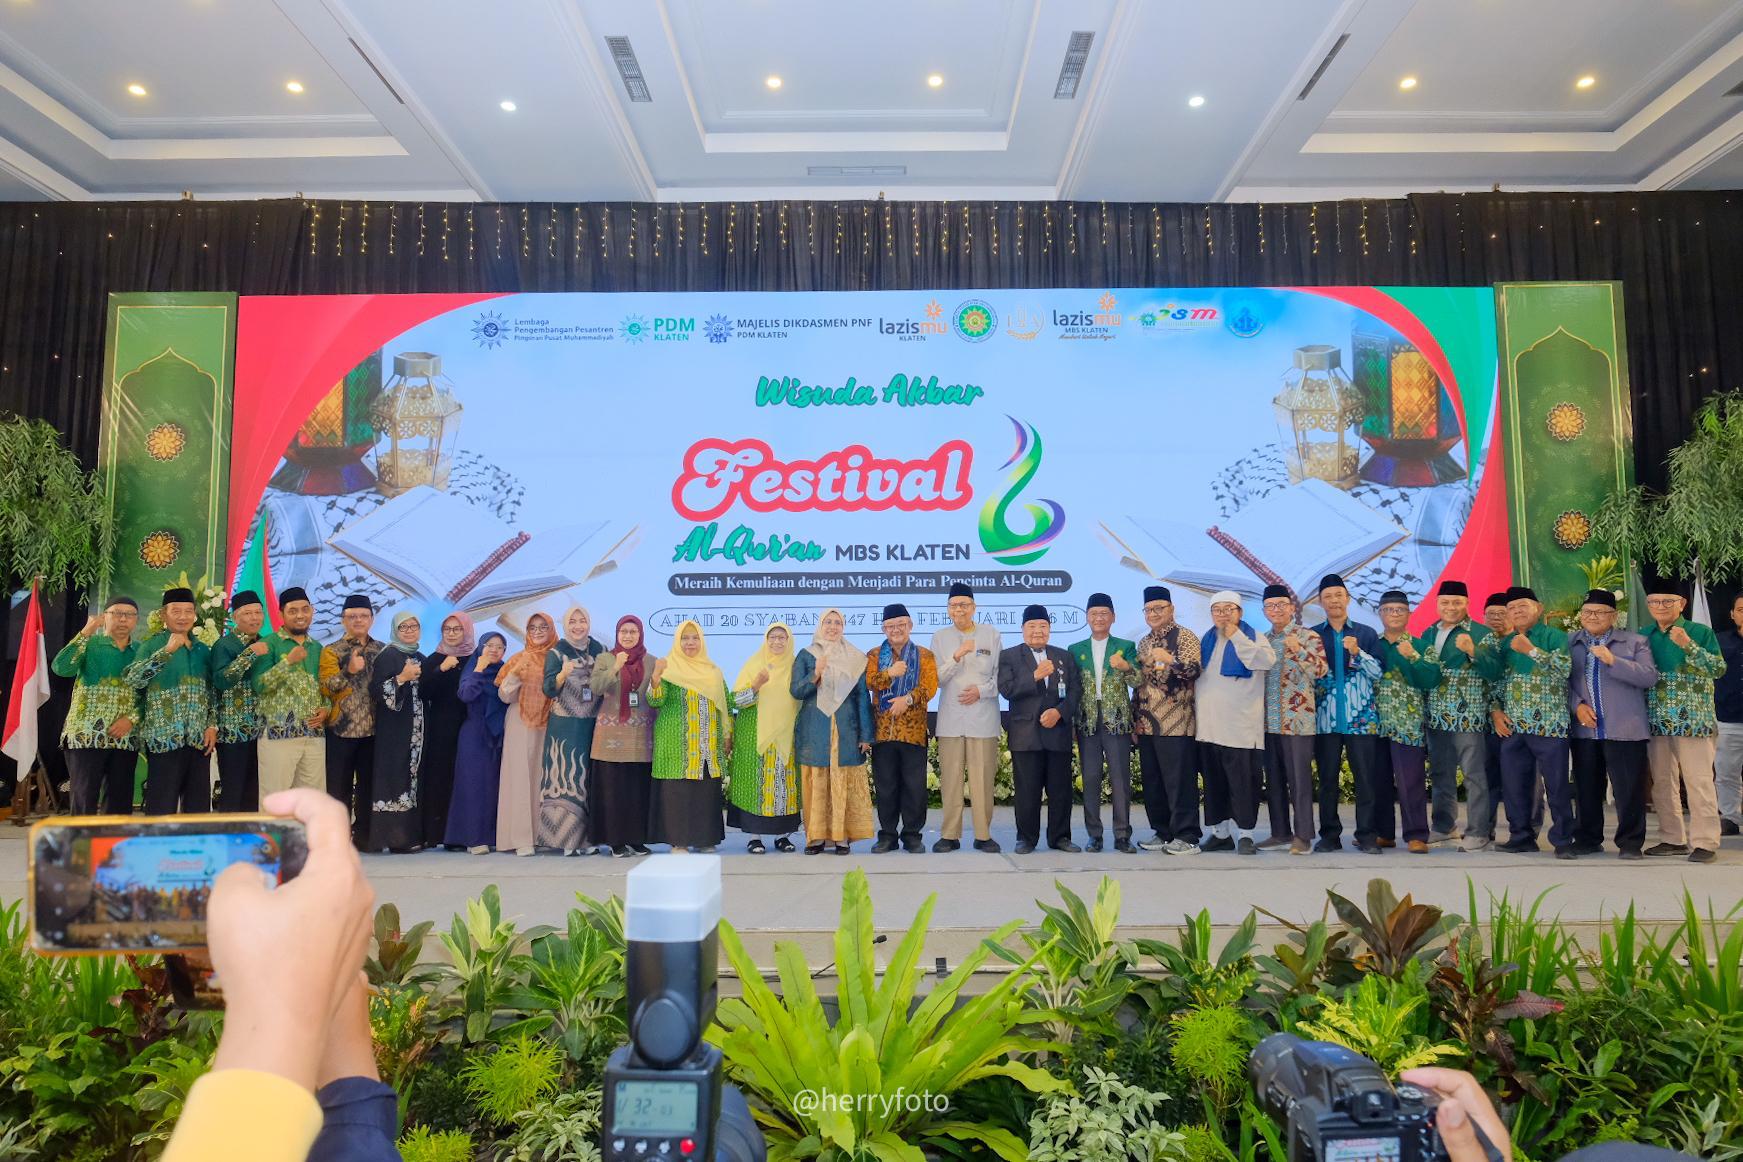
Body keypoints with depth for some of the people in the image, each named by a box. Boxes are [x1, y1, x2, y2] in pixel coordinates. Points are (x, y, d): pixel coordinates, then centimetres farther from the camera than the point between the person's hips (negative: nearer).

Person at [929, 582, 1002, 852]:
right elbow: (937, 679, 1)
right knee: (950, 779, 1)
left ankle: (983, 834, 9)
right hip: (950, 718, 1)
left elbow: (1001, 675, 7)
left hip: (983, 717, -1)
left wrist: (982, 691, -9)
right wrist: (957, 656, -13)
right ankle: (950, 835, 9)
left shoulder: (991, 635, 7)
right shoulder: (940, 638, 8)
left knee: (982, 778, -1)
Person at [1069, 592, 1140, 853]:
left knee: (1121, 778, -2)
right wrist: (1072, 719, 0)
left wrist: (1126, 667, -26)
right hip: (1087, 721, 2)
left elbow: (1137, 683, -5)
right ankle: (1094, 835, 11)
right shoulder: (1075, 650, 10)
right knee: (1090, 778, 4)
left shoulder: (1126, 646, 5)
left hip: (1117, 720, -2)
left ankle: (1122, 835, 6)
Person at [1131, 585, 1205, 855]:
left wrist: (1170, 660, -35)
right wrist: (1136, 715, 16)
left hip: (1176, 723, -7)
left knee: (1180, 780, -5)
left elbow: (1194, 669, -17)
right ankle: (1162, 832, 19)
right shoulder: (1143, 643, 17)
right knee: (1151, 780, 9)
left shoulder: (1185, 637, -3)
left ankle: (1186, 837, 2)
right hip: (1147, 724, 7)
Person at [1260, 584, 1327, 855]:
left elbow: (1320, 671, -12)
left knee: (1299, 779, -3)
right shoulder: (1261, 640, 14)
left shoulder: (1308, 637, -2)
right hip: (1268, 720, 6)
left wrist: (1299, 651, -23)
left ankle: (1303, 836, 4)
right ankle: (1281, 832, 19)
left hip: (1297, 718, -5)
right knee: (1274, 780, 10)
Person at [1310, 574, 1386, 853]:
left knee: (1366, 777, -1)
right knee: (1327, 779, 3)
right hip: (1326, 718, 1)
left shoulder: (1367, 633, 8)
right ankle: (1330, 835, 11)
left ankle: (1367, 835, 6)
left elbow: (1378, 673, 1)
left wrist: (1357, 652, -12)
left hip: (1362, 717, -1)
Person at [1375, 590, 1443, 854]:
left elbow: (1431, 679, -8)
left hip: (1409, 725, -3)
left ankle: (1416, 835, 2)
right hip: (1376, 723, 3)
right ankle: (1383, 832, 17)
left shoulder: (1421, 646, 6)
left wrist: (1410, 656, -12)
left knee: (1410, 781, -5)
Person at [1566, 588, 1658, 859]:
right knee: (1586, 787, 9)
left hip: (1625, 730, -2)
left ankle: (1630, 842, 12)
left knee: (1628, 788, 0)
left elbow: (1650, 677, -9)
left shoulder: (1634, 642, 4)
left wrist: (1613, 660, -18)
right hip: (1583, 729, 3)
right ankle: (1587, 840, 20)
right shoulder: (1569, 644, 10)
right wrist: (1577, 705, -8)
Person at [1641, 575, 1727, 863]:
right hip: (1656, 721, 4)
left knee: (1699, 782, -4)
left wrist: (1688, 645, -21)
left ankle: (1704, 842, 2)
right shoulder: (1643, 635, 8)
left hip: (1692, 720, -4)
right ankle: (1672, 839, 19)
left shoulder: (1701, 632, -2)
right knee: (1662, 782, 9)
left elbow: (1719, 668, -12)